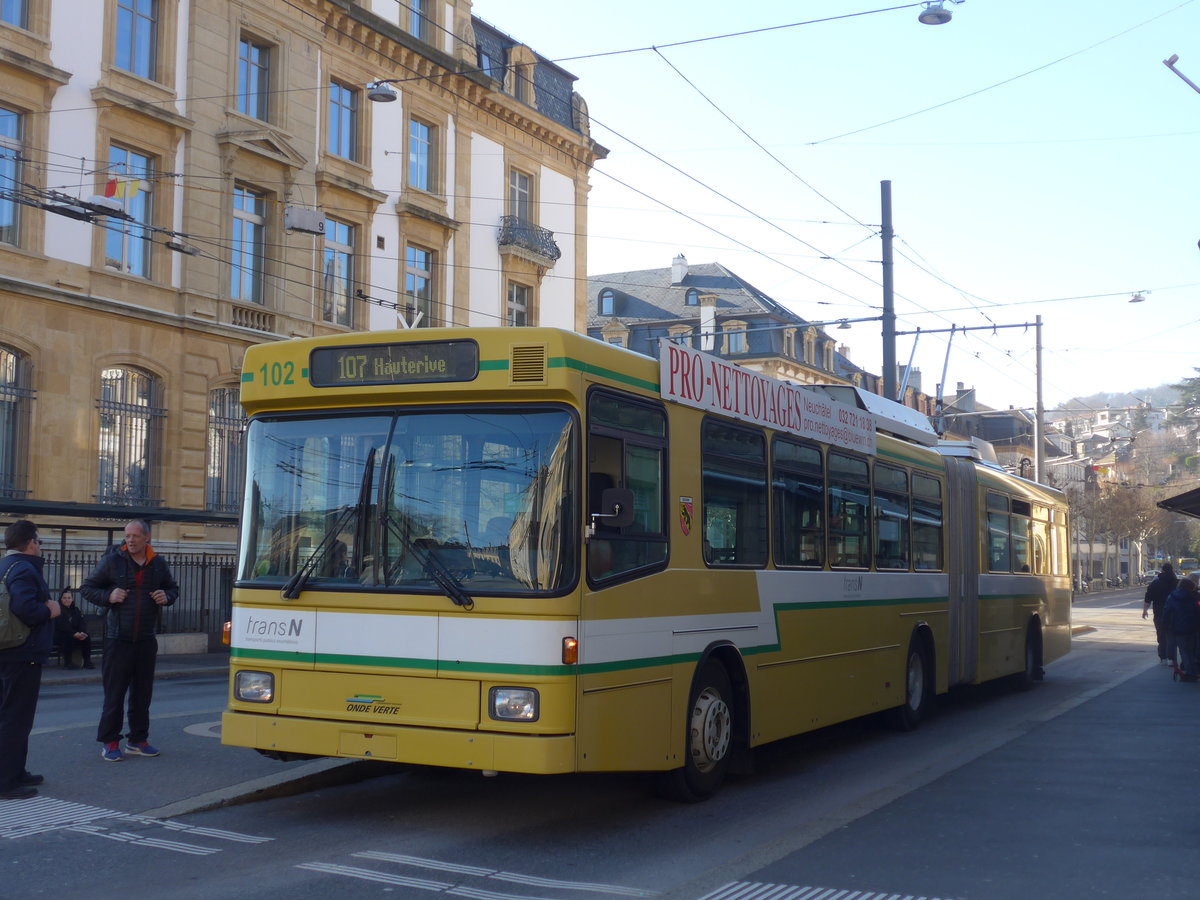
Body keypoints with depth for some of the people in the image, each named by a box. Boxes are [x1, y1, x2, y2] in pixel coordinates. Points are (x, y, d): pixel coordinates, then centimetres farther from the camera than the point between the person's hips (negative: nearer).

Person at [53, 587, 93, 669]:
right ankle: (67, 662, -26)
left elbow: (82, 623, 2)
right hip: (58, 635, -5)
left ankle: (87, 662, -21)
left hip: (75, 635, 5)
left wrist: (82, 632, -22)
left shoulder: (76, 610, 15)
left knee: (87, 636, -20)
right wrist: (74, 633, -30)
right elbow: (61, 625, -18)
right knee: (68, 638, -36)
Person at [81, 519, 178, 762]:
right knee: (114, 691, -3)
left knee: (143, 692, 9)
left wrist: (167, 597, -1)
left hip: (147, 640, 4)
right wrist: (108, 596, -13)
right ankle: (109, 742, 6)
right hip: (118, 639, -4)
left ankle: (137, 740, 19)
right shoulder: (112, 561, -2)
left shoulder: (158, 564, 8)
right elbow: (87, 588, 4)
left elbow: (173, 588, 22)